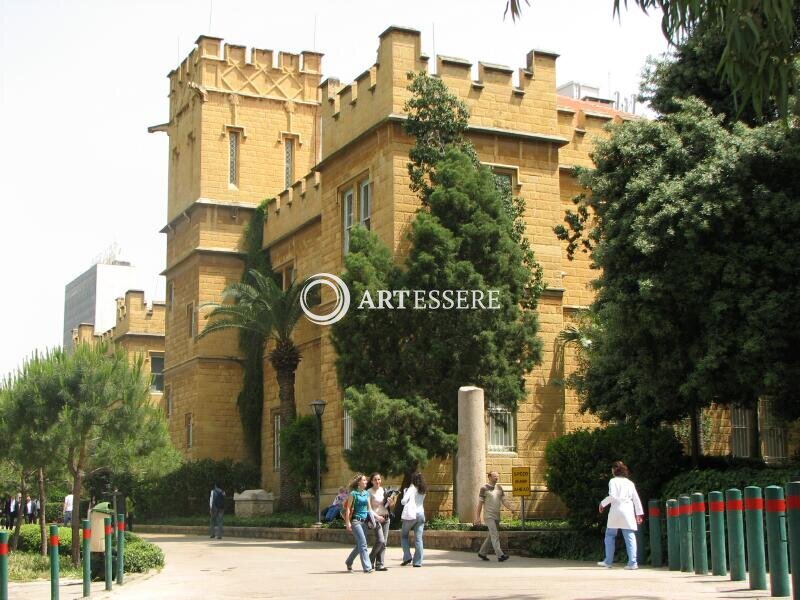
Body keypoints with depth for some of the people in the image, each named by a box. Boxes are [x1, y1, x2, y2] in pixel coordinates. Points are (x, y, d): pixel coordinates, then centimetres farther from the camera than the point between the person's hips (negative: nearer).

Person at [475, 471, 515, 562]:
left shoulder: (499, 488, 11)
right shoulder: (484, 488, -5)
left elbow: (504, 500, 6)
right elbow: (480, 503, -4)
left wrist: (510, 508, -14)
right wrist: (478, 517, -7)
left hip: (496, 516, 6)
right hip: (488, 516, -6)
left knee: (491, 536, 12)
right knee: (494, 535, -15)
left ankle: (482, 553, 26)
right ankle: (500, 555, -22)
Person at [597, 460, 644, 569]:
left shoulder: (613, 481, 0)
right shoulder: (630, 483, 14)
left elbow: (612, 496, -13)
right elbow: (636, 498, 12)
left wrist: (603, 503, 1)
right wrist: (639, 513, 14)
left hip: (616, 510, -3)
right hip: (628, 512, 3)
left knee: (610, 536, 10)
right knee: (630, 537, -1)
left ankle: (608, 561, 12)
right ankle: (632, 562, -10)